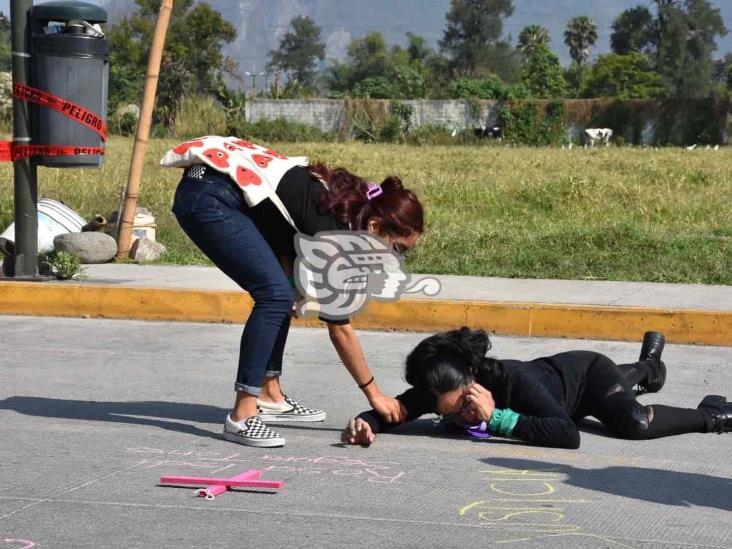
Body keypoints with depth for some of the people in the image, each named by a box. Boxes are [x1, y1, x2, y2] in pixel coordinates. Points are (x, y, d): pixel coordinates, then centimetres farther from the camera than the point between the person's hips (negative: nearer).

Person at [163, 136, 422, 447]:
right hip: (207, 197, -10)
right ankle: (242, 417, -17)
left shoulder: (346, 204, 8)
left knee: (278, 293, 11)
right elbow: (340, 328, -10)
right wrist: (373, 393, -1)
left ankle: (269, 397, 19)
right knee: (274, 294, -17)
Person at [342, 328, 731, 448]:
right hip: (555, 370, 6)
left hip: (587, 371, -6)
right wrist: (367, 423, -52)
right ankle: (648, 365, 72)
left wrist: (498, 419, -59)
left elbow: (569, 435, -57)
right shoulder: (443, 389, -35)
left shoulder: (514, 380, -49)